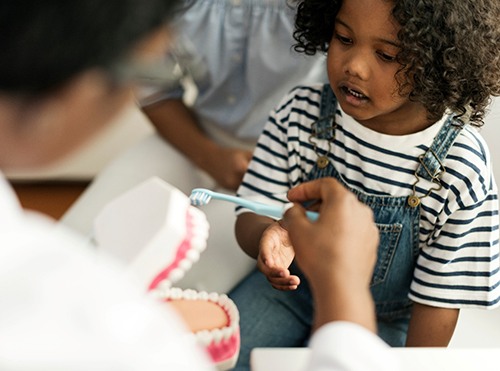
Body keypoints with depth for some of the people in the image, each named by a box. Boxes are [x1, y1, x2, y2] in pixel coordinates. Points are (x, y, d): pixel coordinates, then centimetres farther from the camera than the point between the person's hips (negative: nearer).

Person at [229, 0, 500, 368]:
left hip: (380, 323, -2)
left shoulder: (461, 169, -22)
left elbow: (438, 299, -13)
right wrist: (267, 236, -32)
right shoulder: (301, 113, -15)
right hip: (287, 286, 2)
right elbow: (251, 215, -9)